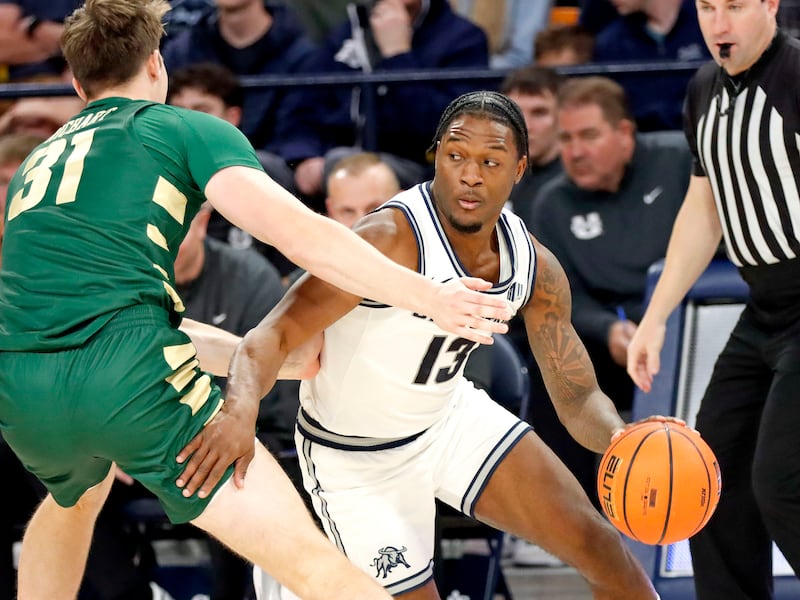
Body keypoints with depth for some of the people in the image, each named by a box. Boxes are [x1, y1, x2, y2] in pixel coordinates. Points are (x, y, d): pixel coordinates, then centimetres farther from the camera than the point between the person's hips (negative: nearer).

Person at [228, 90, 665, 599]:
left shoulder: (534, 267, -10)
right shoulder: (393, 240, -31)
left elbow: (579, 398, -2)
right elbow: (274, 335, -35)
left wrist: (620, 438, -25)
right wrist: (239, 410, -56)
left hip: (451, 417, 6)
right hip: (359, 460, -6)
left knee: (597, 544, -3)